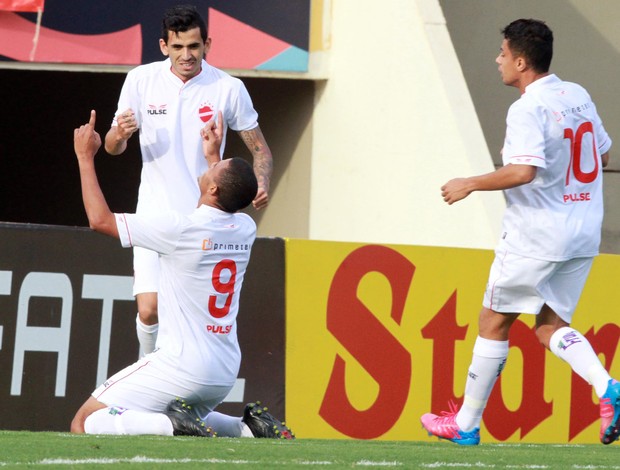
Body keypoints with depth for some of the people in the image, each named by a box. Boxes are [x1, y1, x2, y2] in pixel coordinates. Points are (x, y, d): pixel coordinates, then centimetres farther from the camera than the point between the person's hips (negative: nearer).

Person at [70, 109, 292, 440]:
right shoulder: (246, 230, 4)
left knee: (84, 424, -6)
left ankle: (175, 425, -23)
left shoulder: (180, 229, -15)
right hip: (226, 373, 7)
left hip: (181, 367, -7)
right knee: (186, 420, 35)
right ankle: (248, 428, 9)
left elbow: (100, 219, -6)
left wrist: (85, 157, 4)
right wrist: (213, 155, 40)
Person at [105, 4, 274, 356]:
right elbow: (114, 148, 6)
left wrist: (262, 184, -15)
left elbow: (259, 148, 5)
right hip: (156, 216, 0)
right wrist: (119, 134, -18)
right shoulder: (141, 80, -2)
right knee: (149, 309, -11)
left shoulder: (229, 88, -5)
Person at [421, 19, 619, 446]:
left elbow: (524, 171, -28)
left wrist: (470, 185, -16)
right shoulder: (578, 96, 8)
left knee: (494, 323, 6)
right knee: (550, 326, 13)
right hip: (583, 234, 8)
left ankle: (466, 424, 13)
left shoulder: (528, 110, -17)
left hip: (535, 236, -8)